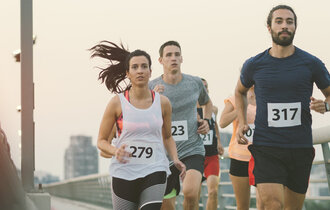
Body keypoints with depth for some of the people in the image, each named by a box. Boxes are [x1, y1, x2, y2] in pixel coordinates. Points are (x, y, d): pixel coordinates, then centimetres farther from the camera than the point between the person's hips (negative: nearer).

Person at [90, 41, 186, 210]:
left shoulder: (162, 103, 4)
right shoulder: (117, 103, -2)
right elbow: (101, 141, 3)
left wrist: (175, 159, 2)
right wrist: (115, 151, -18)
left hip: (154, 171, 1)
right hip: (124, 172, 0)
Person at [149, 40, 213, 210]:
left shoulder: (195, 83, 4)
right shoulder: (151, 87, -2)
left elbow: (207, 103, 27)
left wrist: (207, 121, 8)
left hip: (192, 150, 0)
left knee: (190, 191, -26)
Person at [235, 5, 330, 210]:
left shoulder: (311, 64, 1)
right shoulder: (254, 65, 3)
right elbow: (240, 92, 24)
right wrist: (242, 122, 11)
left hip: (301, 147, 1)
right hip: (266, 148, -1)